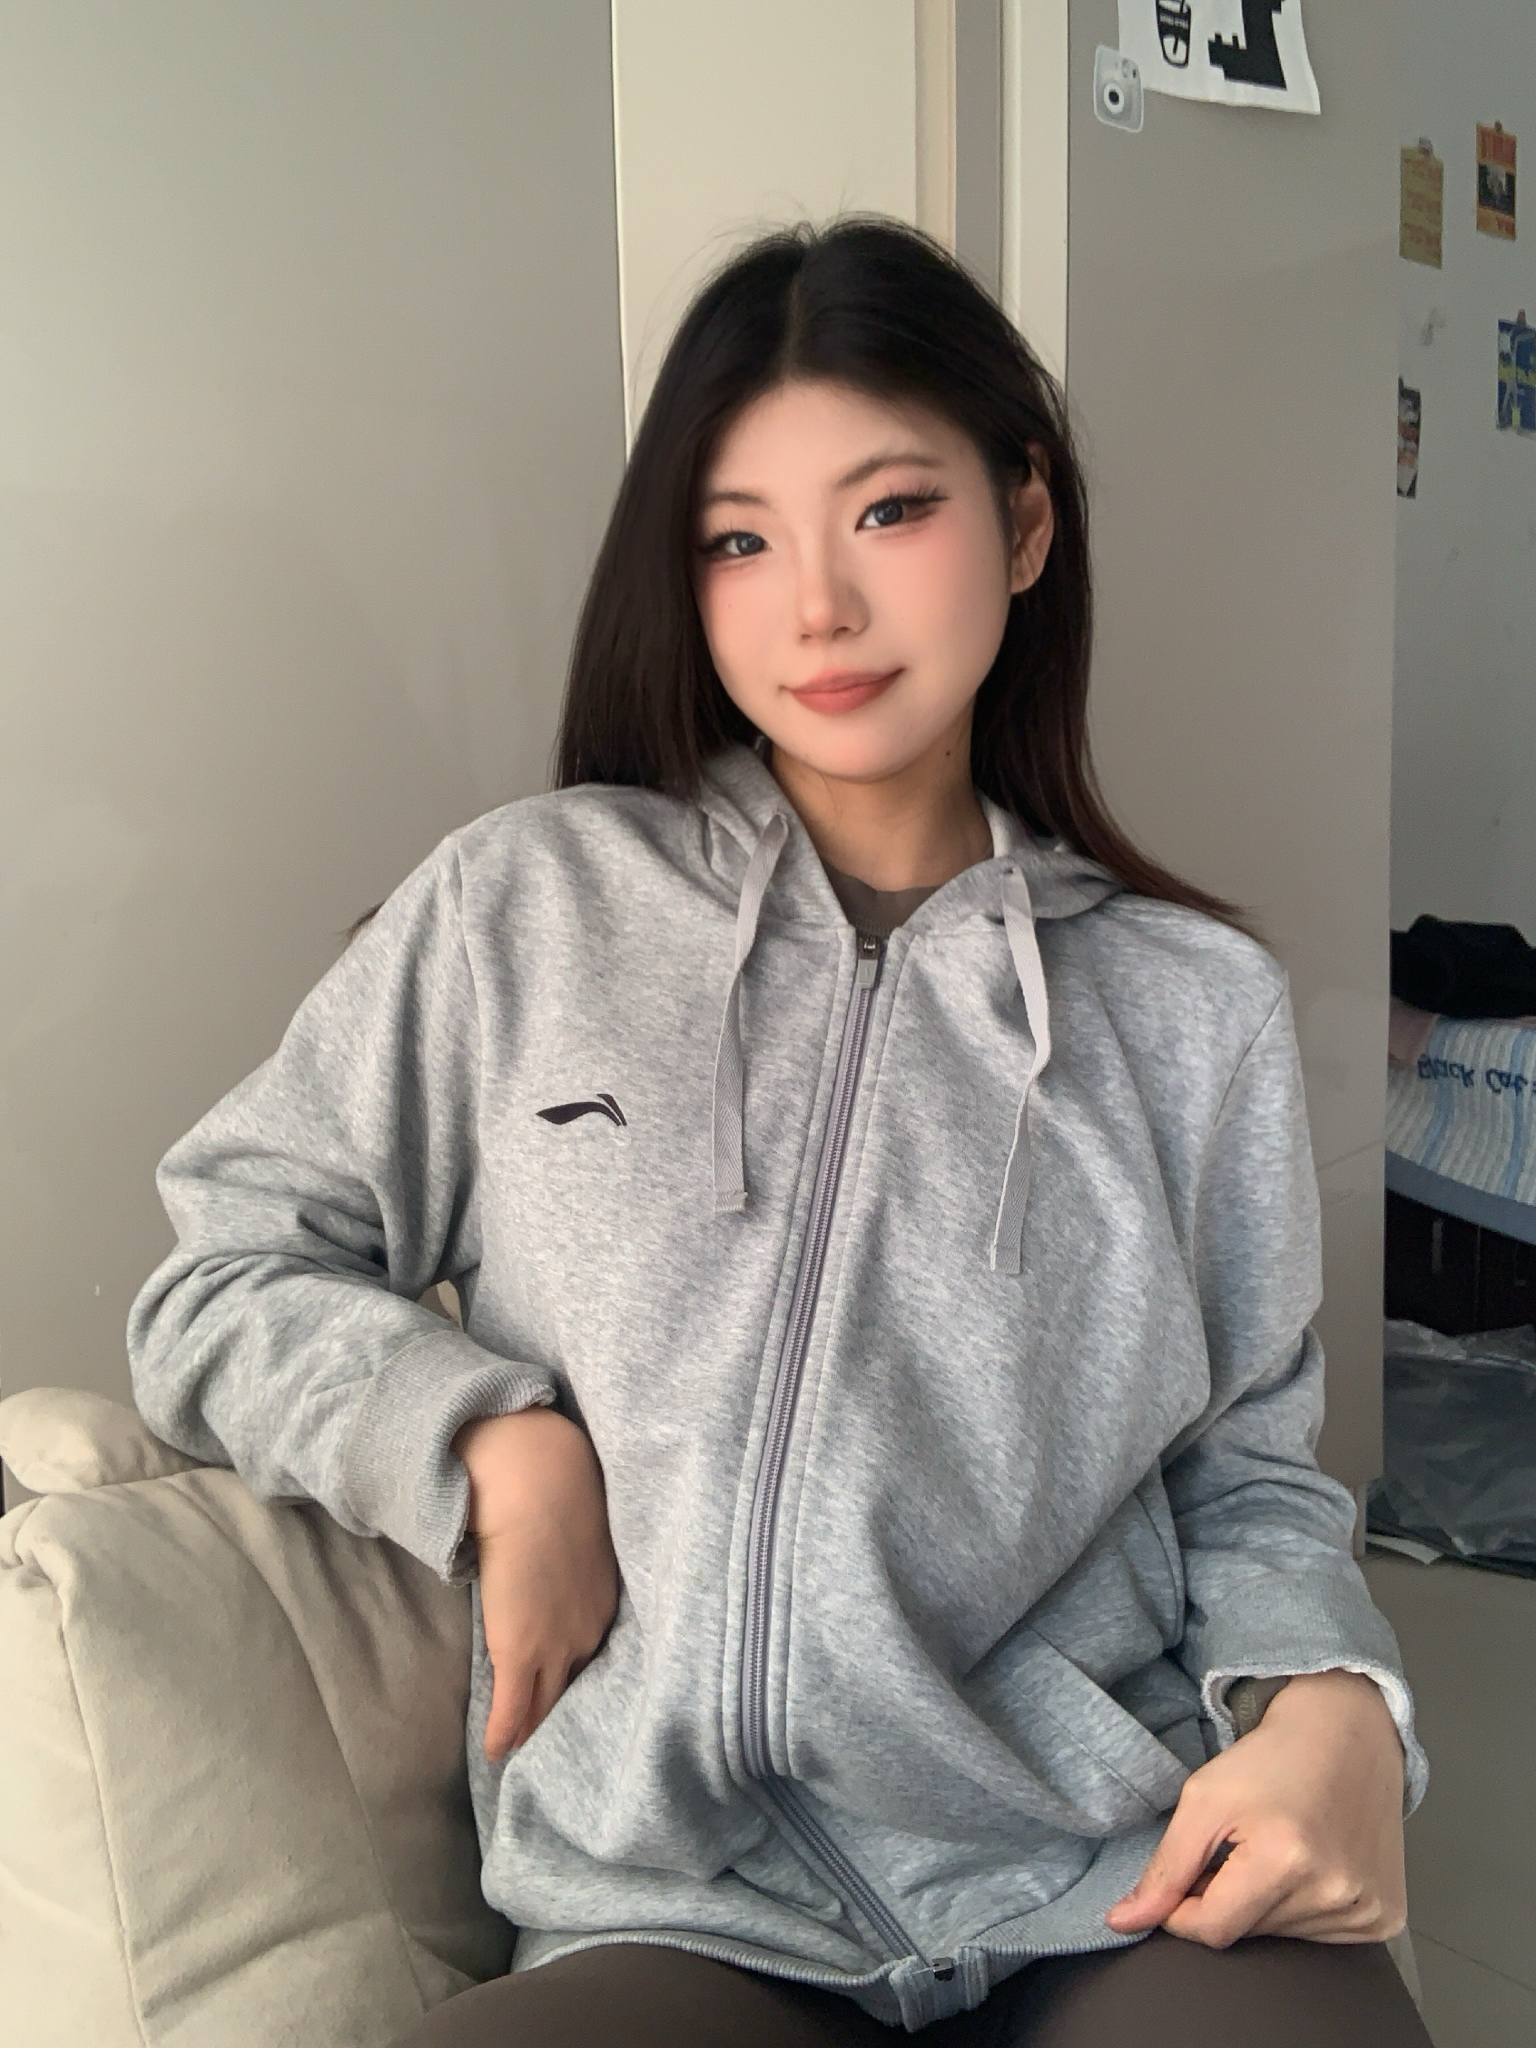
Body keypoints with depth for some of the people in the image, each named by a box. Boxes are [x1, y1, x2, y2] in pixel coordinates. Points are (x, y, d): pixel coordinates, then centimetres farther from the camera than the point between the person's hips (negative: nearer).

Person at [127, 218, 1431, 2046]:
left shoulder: (1197, 1005, 8)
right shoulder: (525, 905, 4)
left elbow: (1248, 1469, 12)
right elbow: (217, 1286, 8)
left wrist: (1332, 1703, -8)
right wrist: (495, 1443, -8)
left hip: (1136, 1884, 1)